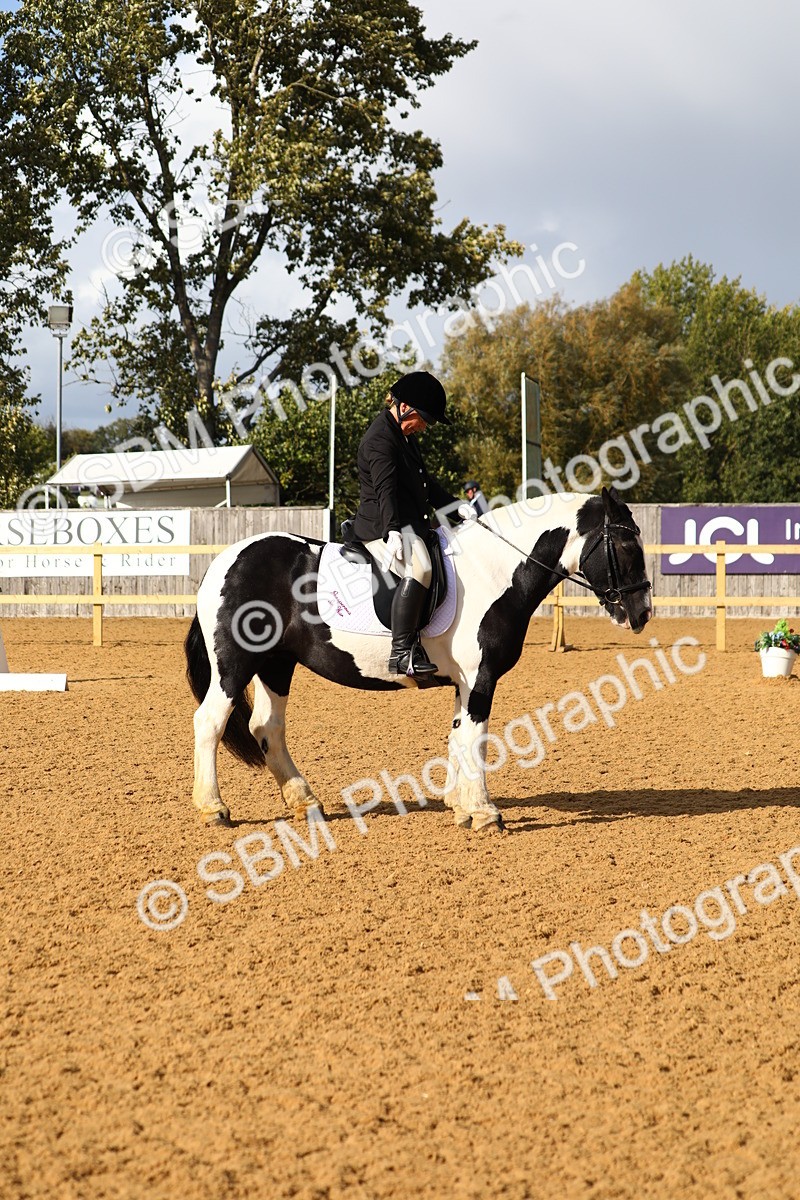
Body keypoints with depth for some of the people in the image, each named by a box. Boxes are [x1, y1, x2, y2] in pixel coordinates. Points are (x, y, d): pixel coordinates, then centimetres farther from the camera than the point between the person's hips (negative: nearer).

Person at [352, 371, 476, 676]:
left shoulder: (405, 435, 19)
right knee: (419, 569, -35)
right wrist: (392, 532, -38)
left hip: (410, 524, 11)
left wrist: (454, 506, 18)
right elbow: (385, 489, -26)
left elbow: (424, 481, 29)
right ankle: (402, 652, -38)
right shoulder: (380, 439, -14)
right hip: (382, 527, -11)